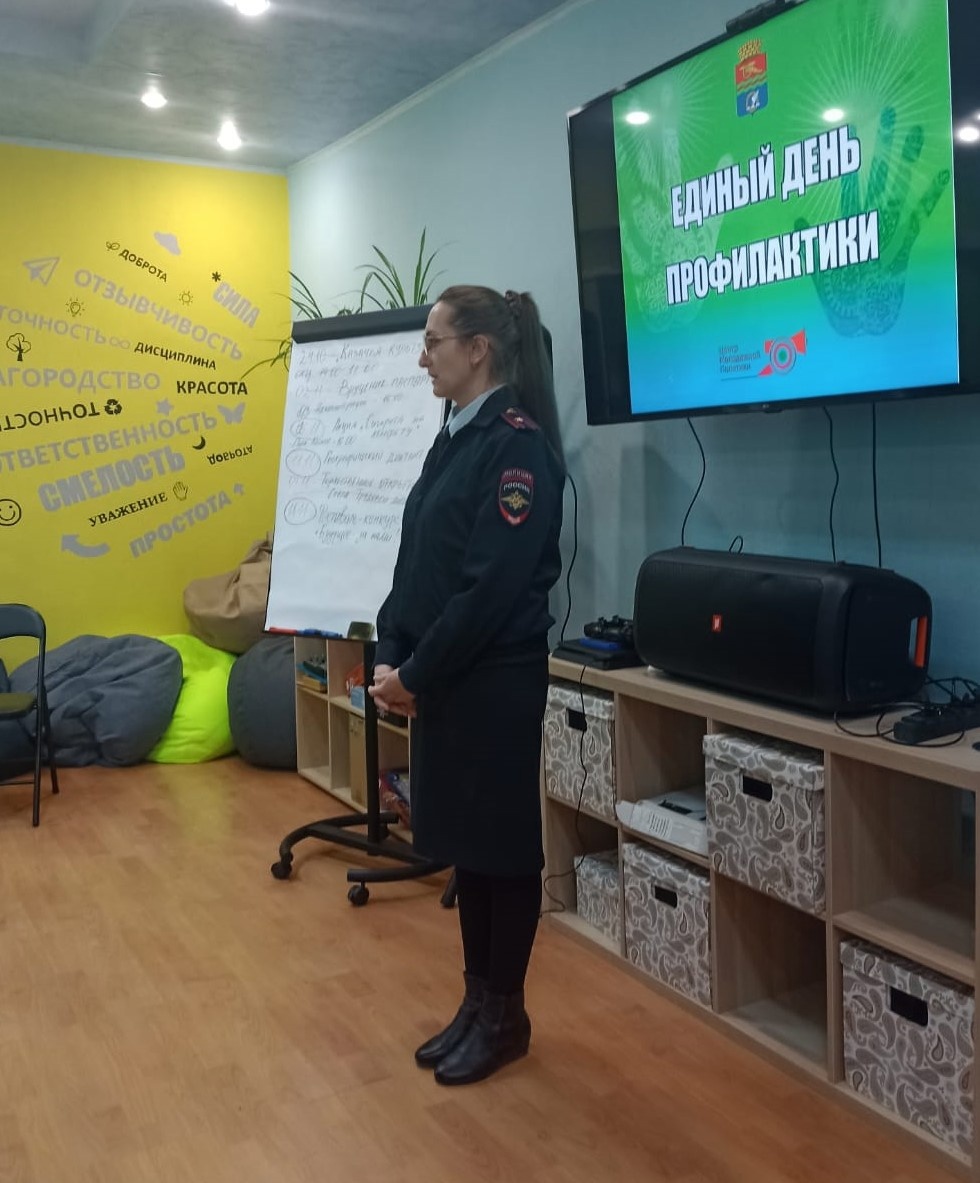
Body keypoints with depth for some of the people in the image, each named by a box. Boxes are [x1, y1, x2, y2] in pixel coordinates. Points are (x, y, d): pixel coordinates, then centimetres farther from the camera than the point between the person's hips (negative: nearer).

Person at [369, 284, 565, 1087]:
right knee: (462, 841, 16)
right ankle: (477, 1001, 32)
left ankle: (506, 1016, 24)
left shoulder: (519, 444, -15)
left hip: (495, 684, -9)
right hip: (440, 681, 9)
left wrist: (417, 676, -15)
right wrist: (390, 657, 0)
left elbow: (492, 585, -21)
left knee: (501, 846, 6)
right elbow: (415, 563, 12)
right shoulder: (454, 439, 12)